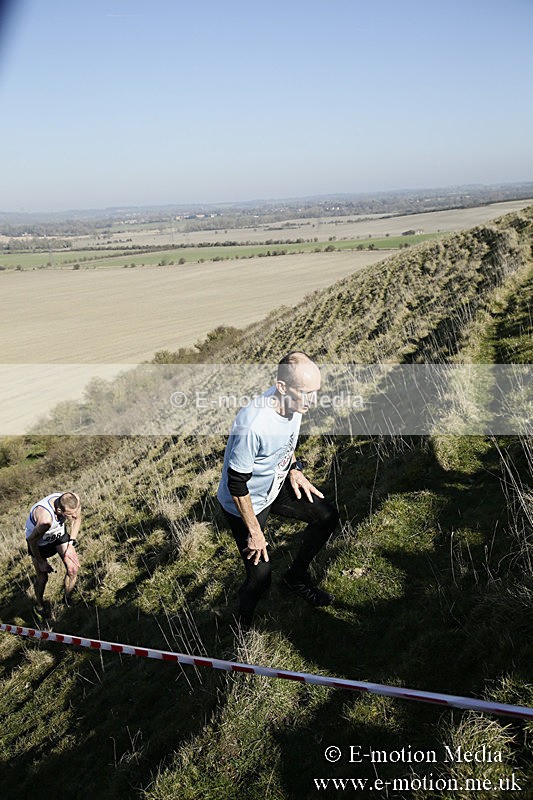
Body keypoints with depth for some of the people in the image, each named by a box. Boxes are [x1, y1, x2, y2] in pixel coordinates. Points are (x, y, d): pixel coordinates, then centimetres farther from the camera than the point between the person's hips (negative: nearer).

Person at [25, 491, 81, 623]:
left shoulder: (74, 500, -32)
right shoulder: (45, 518, -46)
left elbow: (77, 519, -8)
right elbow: (32, 540, -26)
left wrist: (71, 545, -9)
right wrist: (41, 562, -12)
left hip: (59, 533, 4)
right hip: (37, 538, -4)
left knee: (73, 569, -3)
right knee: (42, 577, 6)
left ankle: (67, 600, 24)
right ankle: (39, 607, 35)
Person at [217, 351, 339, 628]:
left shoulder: (293, 403, -16)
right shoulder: (253, 424, -40)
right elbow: (236, 484, -28)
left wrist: (294, 469, 2)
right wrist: (254, 531, -20)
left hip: (276, 485, 7)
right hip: (246, 502, -7)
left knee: (327, 516, 9)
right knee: (259, 576, -3)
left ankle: (296, 579, 30)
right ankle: (243, 629, 29)